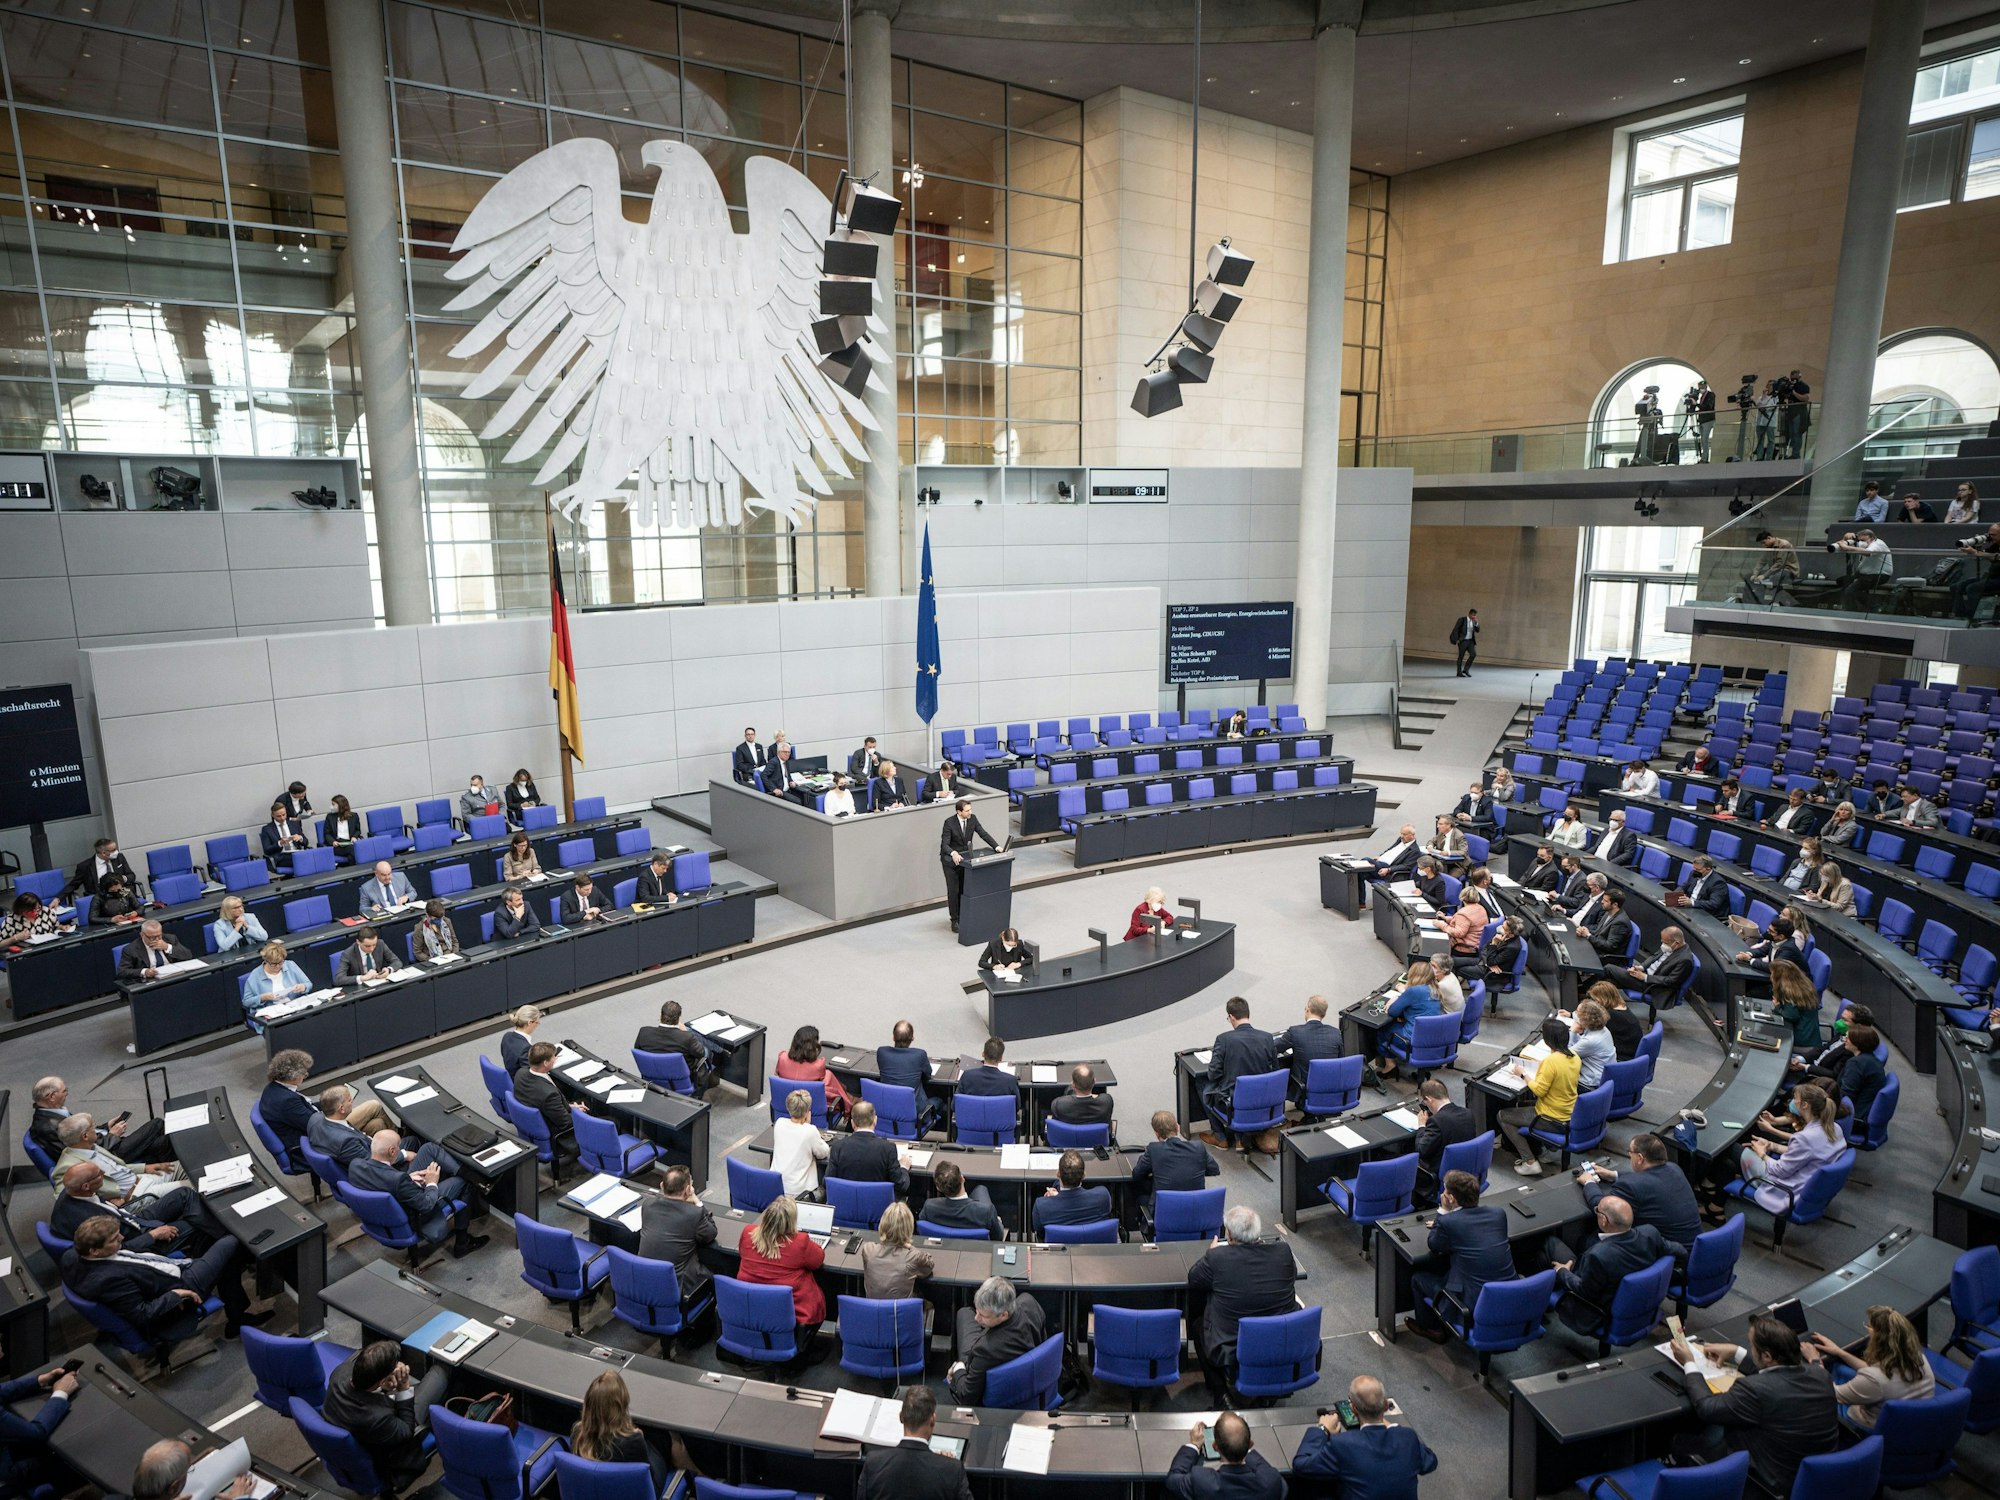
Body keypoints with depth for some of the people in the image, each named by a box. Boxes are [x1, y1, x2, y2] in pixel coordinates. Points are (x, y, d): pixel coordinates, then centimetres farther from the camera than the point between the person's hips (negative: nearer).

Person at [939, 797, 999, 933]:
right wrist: (953, 853, -45)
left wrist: (997, 846, -19)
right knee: (953, 890, -2)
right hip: (950, 859, -5)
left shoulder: (972, 819, -8)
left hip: (965, 857, 5)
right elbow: (944, 844, -25)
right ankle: (955, 920, 8)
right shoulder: (949, 823, -22)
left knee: (965, 889, 8)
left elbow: (983, 834, -5)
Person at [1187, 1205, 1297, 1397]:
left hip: (1232, 1355, -2)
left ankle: (1219, 1393, 29)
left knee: (1199, 1326, 25)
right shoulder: (1282, 1251, -14)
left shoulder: (1218, 1258, -21)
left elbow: (1192, 1280, -1)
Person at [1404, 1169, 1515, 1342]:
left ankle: (1429, 1327, 38)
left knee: (1419, 1278, 18)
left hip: (1476, 1307, -6)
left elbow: (1433, 1247, 3)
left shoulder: (1448, 1222, -18)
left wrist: (1442, 1212, 3)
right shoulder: (1499, 1214, -2)